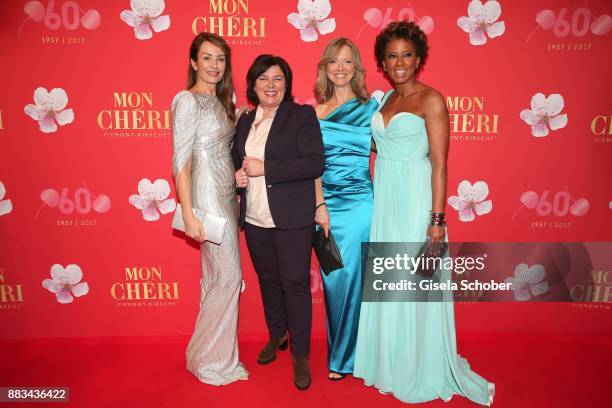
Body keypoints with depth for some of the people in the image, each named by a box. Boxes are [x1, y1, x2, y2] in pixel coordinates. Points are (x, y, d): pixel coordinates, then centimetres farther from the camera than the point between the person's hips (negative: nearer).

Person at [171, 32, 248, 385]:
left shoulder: (220, 101, 15)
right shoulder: (187, 100, -9)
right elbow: (181, 161, -14)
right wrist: (188, 214, -18)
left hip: (227, 194, 8)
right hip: (207, 194, -8)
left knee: (217, 276, 13)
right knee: (229, 275, -4)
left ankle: (214, 354, 28)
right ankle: (211, 360, 15)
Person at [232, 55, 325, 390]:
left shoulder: (302, 115, -5)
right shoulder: (245, 121, 13)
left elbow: (315, 163, -16)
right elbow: (235, 160, 23)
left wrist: (264, 168, -18)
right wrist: (237, 174, -1)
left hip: (292, 219, -5)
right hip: (255, 220, 6)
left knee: (295, 283, 1)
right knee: (268, 280, 18)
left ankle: (300, 355, 18)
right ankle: (276, 336, 40)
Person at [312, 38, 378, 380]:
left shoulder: (369, 106, 4)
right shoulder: (316, 112, 11)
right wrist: (319, 204, -6)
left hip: (356, 202, -3)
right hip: (323, 203, 3)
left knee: (349, 278, 0)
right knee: (331, 279, 9)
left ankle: (345, 357, 19)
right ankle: (337, 349, 29)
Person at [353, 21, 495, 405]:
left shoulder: (431, 99, -7)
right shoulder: (385, 100, 13)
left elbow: (440, 163, -12)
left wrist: (437, 218, -16)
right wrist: (377, 198, 10)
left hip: (416, 200, -6)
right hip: (384, 200, 7)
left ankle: (426, 370, 24)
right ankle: (390, 363, 32)